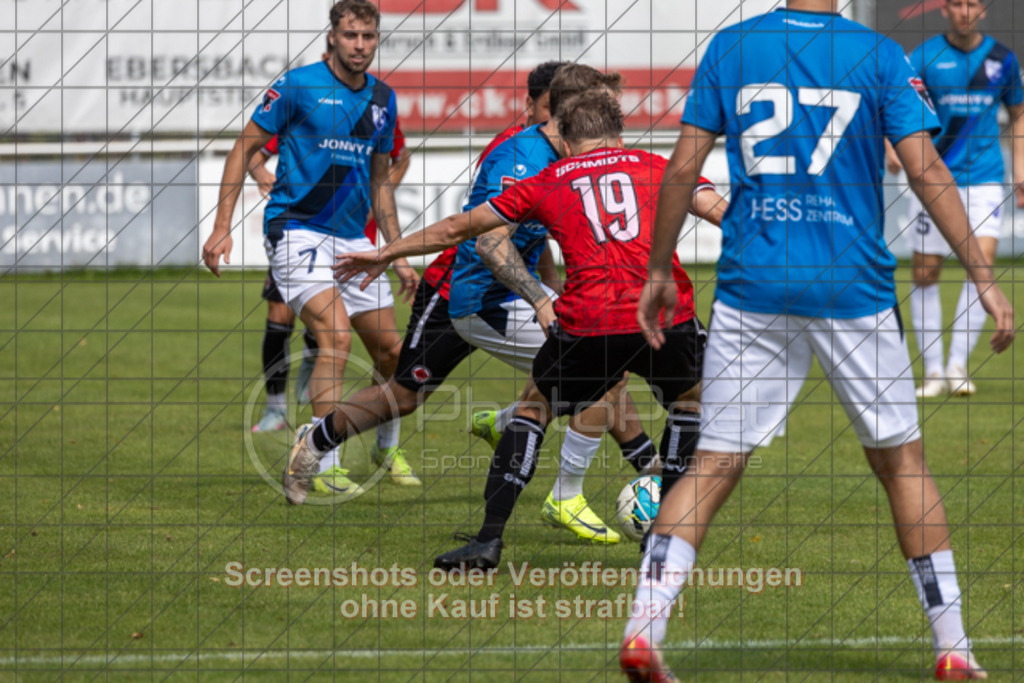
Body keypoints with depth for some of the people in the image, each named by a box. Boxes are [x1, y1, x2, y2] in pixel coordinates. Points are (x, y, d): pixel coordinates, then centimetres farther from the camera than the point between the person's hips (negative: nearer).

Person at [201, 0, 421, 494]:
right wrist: (222, 226, -8)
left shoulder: (382, 99, 10)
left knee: (390, 350, 8)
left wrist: (398, 256, 17)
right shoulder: (297, 85, -8)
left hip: (352, 239, 6)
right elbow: (245, 147, -2)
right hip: (297, 229, -6)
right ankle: (322, 465, -20)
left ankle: (387, 447, 32)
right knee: (336, 336, -23)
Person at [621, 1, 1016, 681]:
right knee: (901, 458, 11)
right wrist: (983, 277, -5)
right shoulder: (879, 56, -2)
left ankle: (643, 628, -12)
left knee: (715, 465, 4)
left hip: (751, 287, 1)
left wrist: (659, 270, 13)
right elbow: (926, 171, -8)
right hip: (852, 288, -1)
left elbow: (683, 169, 3)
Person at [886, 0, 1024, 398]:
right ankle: (933, 372, 14)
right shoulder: (925, 57, -3)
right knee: (925, 273, 1)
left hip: (984, 178, 1)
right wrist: (890, 146, -33)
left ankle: (958, 364, -9)